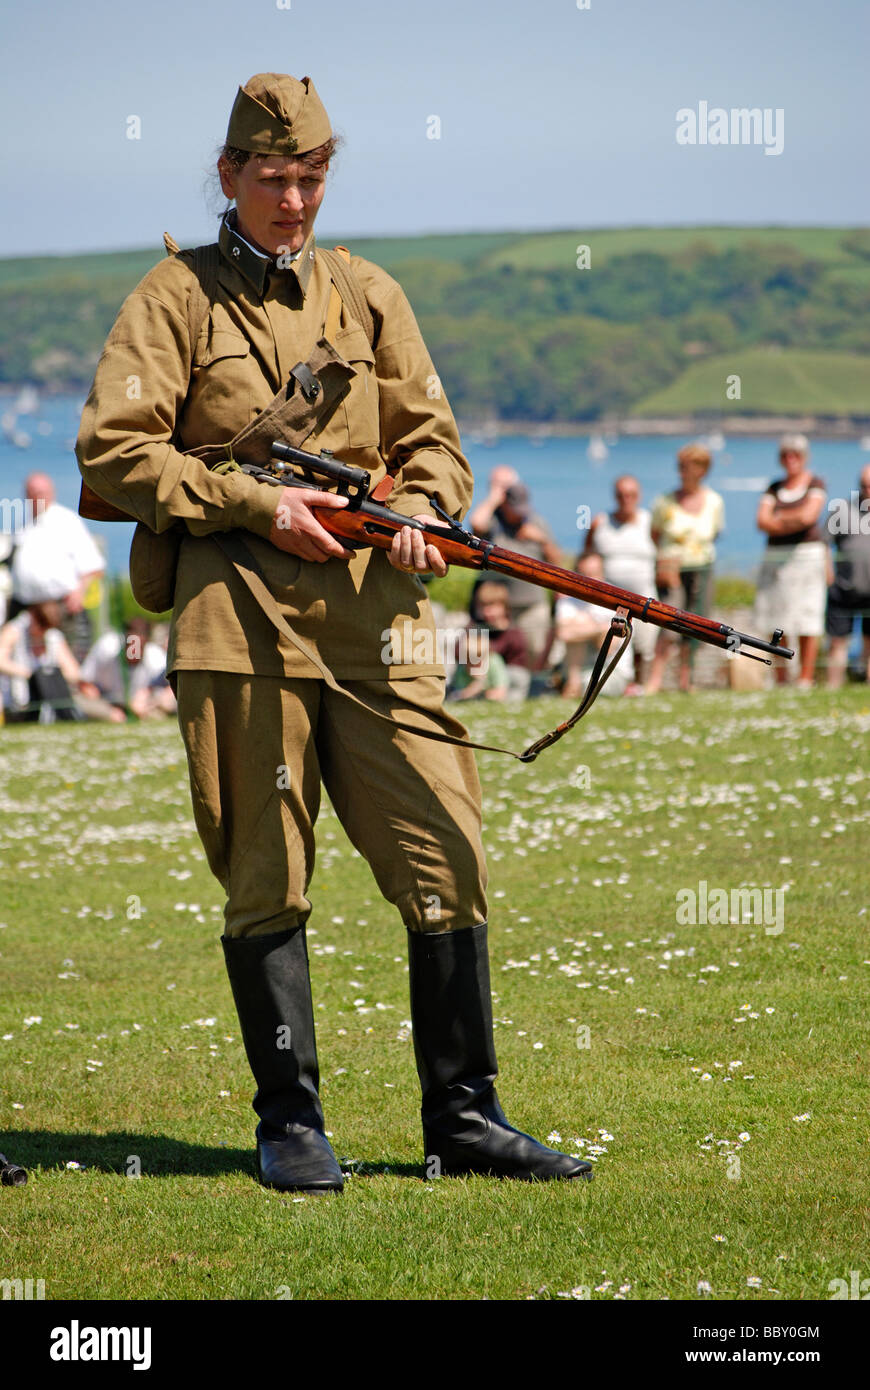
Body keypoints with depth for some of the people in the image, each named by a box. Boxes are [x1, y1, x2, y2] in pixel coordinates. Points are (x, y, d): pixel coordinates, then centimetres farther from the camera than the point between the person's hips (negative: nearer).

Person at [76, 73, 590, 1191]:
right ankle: (288, 1123, 10)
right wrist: (257, 503, -10)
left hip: (372, 605, 3)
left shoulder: (368, 295, 18)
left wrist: (422, 513, -4)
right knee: (266, 879, 1)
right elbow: (112, 449, -3)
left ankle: (464, 1118, 5)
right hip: (239, 612, -3)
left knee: (447, 856, -3)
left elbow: (430, 436, 19)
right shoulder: (176, 298, 6)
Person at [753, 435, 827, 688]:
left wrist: (778, 518, 1)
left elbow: (809, 516, -12)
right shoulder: (774, 487, 14)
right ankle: (780, 680, 7)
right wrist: (793, 522, -8)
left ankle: (805, 679, -6)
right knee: (777, 622, 2)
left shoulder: (815, 484, 2)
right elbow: (762, 522, 3)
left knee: (807, 620, -7)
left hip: (807, 554, -4)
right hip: (775, 557, 4)